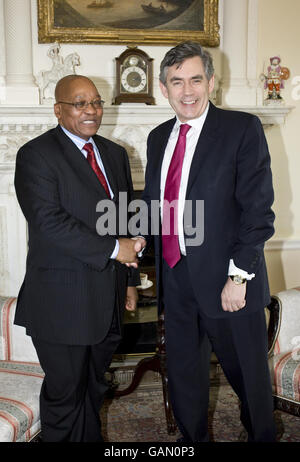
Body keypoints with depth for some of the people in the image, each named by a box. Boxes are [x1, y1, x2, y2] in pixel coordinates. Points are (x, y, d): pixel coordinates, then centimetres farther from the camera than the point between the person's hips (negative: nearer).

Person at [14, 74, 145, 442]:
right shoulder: (36, 155, -10)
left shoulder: (115, 154, 12)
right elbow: (49, 222, -21)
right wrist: (112, 249, -17)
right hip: (62, 299, -6)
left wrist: (130, 279, 14)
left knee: (94, 387, 20)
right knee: (65, 391, 8)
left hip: (107, 297, 6)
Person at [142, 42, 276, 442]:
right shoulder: (158, 138, 11)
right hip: (175, 276, 6)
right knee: (183, 375, 19)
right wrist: (141, 237, 2)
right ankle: (193, 439, 41)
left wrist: (238, 276, -17)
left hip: (228, 279, -5)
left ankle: (262, 436, 38)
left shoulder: (243, 128, -8)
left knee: (248, 372, 11)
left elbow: (258, 209, -13)